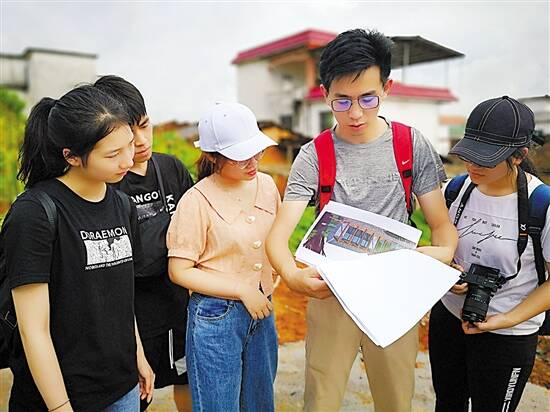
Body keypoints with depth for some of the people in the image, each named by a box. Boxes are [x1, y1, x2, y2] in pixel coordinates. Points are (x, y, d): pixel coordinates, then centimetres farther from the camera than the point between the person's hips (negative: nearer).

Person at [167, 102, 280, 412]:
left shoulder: (267, 185, 0)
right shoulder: (197, 201, -16)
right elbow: (180, 271, -14)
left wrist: (270, 279, 1)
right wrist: (242, 289, -17)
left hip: (262, 309, 6)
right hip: (216, 316, -5)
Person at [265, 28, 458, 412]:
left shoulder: (413, 146, -4)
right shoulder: (314, 156, -8)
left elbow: (442, 224, -1)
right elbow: (279, 234, -14)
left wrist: (444, 250, -25)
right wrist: (293, 275, -36)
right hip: (331, 296, -1)